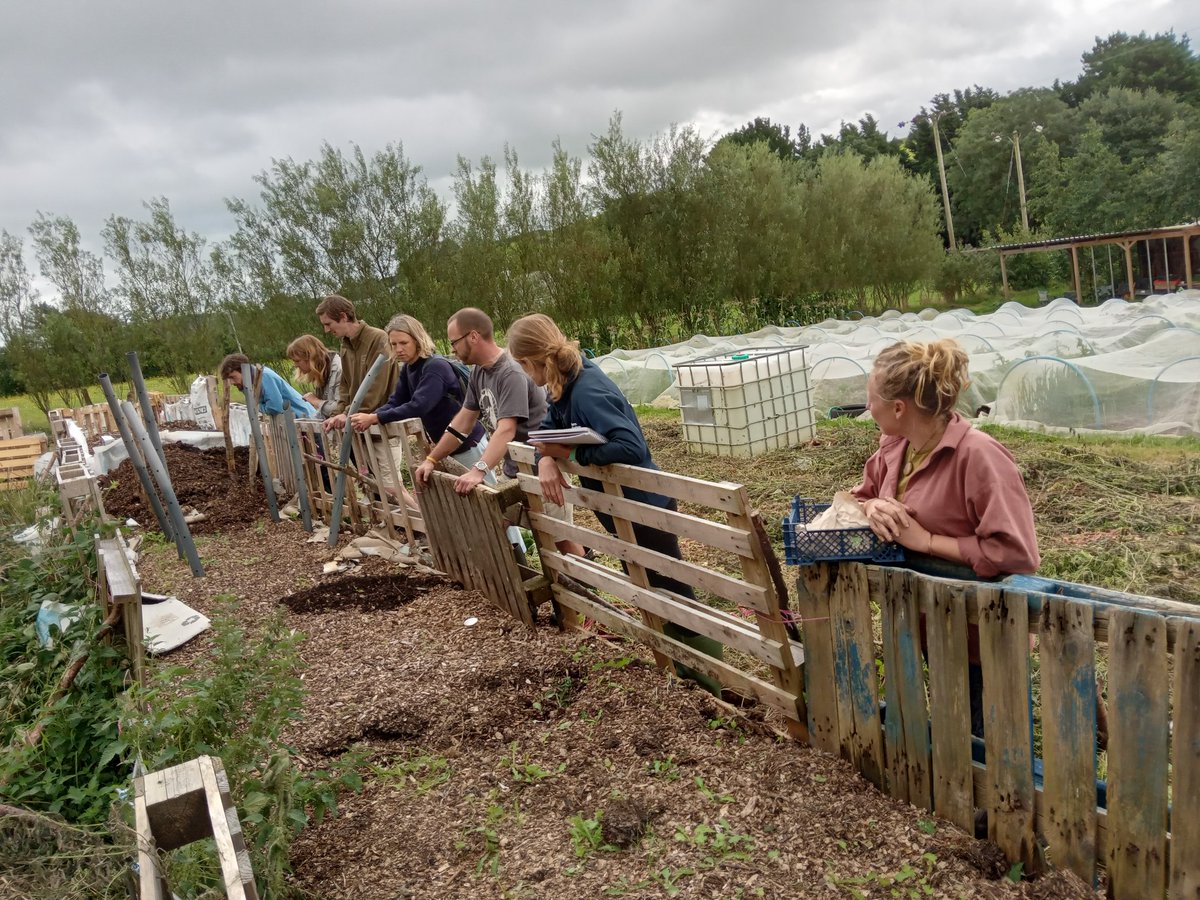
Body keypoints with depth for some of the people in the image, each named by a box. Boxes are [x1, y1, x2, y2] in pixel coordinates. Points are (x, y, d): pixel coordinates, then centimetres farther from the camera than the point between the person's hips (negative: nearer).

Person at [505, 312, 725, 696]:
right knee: (649, 590, 22)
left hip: (645, 508, -10)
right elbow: (549, 430, 7)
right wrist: (546, 460, -14)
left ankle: (718, 679, 15)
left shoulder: (588, 391, -29)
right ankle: (690, 664, 38)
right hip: (621, 509, 10)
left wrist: (569, 453, -30)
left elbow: (630, 448, -38)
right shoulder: (562, 385, 1)